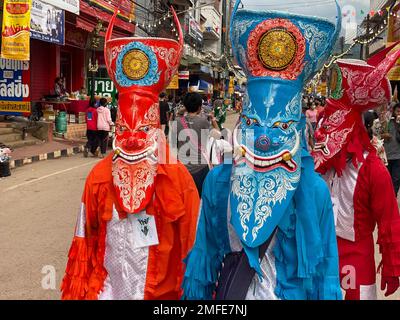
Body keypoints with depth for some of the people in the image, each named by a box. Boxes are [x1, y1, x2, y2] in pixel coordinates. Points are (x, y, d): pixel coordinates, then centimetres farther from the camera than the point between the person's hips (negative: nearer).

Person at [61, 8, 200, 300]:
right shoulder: (99, 176, -8)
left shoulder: (178, 177, -15)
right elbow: (86, 239, 1)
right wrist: (78, 291, 5)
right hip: (108, 287, 2)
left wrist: (189, 287, -4)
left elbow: (191, 241, -7)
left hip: (162, 290, -1)